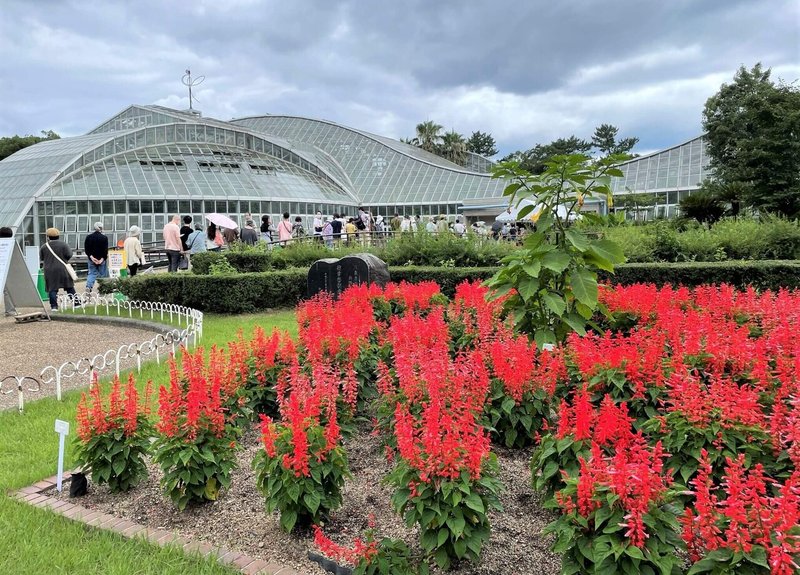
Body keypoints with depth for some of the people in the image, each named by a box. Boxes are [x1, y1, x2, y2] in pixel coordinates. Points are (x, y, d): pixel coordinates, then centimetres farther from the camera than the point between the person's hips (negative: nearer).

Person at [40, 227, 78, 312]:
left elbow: (41, 258, 9)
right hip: (62, 269, 0)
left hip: (49, 271, 0)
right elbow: (69, 255, -8)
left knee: (52, 289, 4)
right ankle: (76, 302, 11)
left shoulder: (43, 247, -1)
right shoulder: (63, 244, -6)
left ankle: (54, 306, -1)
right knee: (69, 287, 9)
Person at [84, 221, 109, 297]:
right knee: (102, 275, 8)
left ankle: (88, 288, -13)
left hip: (91, 259, 3)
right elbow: (105, 250, -13)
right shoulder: (104, 238, -9)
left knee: (91, 274, 9)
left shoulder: (88, 237, 2)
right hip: (101, 259, -3)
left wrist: (91, 256, -6)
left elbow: (86, 249, -1)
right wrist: (102, 258, -11)